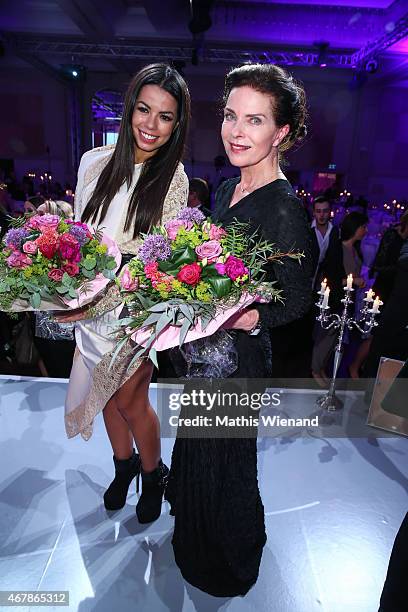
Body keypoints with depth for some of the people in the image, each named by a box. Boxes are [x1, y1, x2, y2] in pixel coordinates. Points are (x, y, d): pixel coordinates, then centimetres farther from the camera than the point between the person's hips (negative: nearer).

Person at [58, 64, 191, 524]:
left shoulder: (173, 178, -10)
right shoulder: (94, 162, 1)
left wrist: (100, 302, -22)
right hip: (87, 306, 5)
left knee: (131, 400, 7)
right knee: (104, 394, 18)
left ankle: (153, 474, 38)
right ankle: (124, 464, 47)